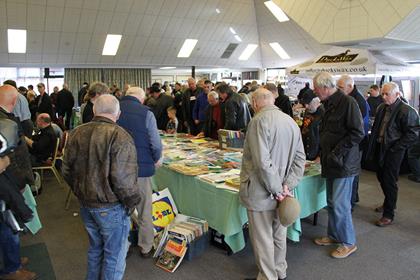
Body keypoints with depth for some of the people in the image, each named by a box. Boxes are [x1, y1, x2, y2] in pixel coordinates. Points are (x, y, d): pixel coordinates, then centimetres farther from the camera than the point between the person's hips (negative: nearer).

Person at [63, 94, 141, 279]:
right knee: (114, 256, 11)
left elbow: (67, 171, 9)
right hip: (111, 208, -7)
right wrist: (132, 202, -9)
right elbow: (123, 178, -25)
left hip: (85, 204, 7)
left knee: (95, 248, 26)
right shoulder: (120, 137, -21)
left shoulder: (76, 133, 1)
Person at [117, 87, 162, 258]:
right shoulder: (146, 113, -12)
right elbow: (156, 144, -15)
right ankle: (146, 247, 25)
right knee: (144, 210, 13)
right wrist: (156, 160, 5)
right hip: (142, 167, -3)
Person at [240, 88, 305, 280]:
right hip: (280, 191, 8)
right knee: (279, 234, 23)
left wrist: (276, 189, -15)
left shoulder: (259, 120, -17)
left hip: (261, 193, -7)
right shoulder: (291, 121, 6)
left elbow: (263, 161, -25)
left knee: (262, 238, 8)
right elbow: (300, 158, 4)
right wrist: (287, 186, -1)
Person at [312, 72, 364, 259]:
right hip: (330, 162, 9)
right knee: (331, 203, 16)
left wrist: (337, 152, -19)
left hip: (344, 163, -8)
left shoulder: (347, 102, -14)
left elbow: (358, 133, -19)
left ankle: (348, 243, 14)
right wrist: (323, 152, 14)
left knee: (340, 205, -3)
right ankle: (334, 235, 30)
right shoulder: (329, 105, 14)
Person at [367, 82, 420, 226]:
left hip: (393, 151, -7)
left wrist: (395, 148, -17)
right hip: (380, 148, 8)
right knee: (381, 176, 18)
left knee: (389, 181, -1)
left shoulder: (407, 111, -15)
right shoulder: (382, 108, 8)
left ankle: (388, 215, 11)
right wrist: (373, 144, 10)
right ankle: (388, 203, 41)